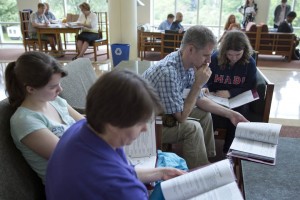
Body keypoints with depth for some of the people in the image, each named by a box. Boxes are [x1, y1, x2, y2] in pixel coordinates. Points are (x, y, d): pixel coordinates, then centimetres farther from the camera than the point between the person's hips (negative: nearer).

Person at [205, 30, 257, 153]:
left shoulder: (250, 62, -4)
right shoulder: (214, 58, -5)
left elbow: (249, 87, -5)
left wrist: (230, 93, -23)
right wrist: (205, 89, -23)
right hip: (215, 97, 0)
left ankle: (229, 151, -10)